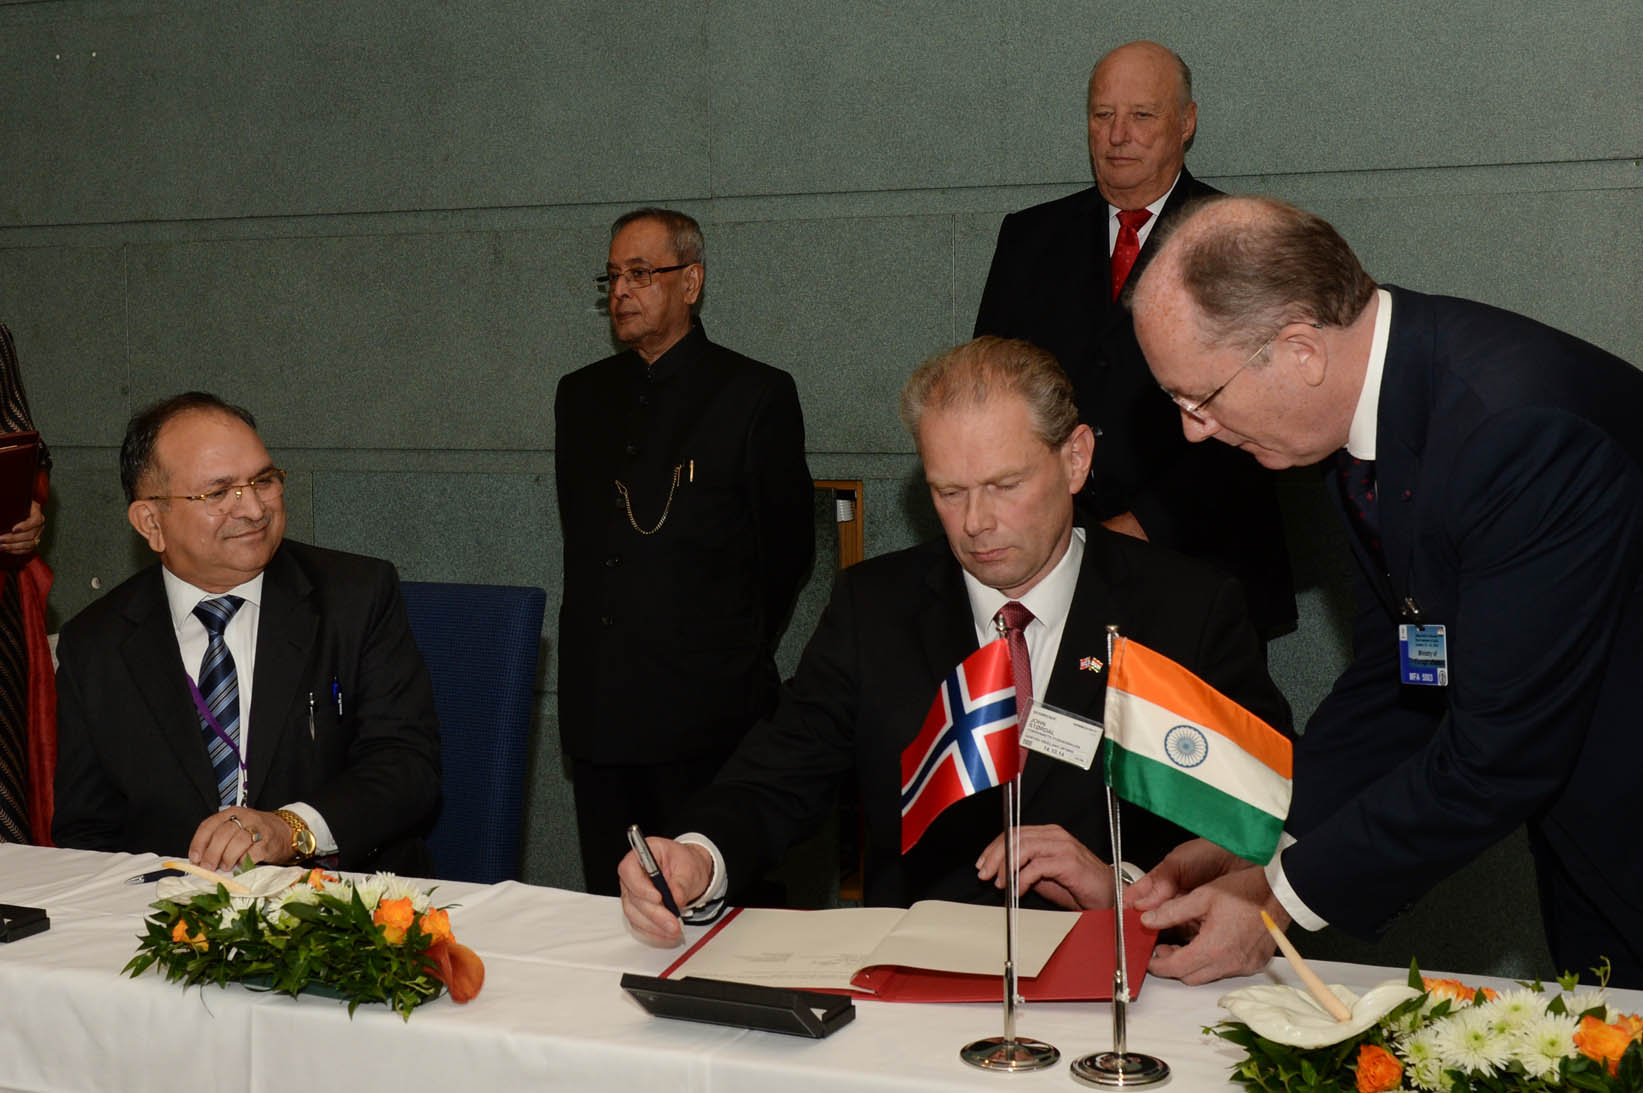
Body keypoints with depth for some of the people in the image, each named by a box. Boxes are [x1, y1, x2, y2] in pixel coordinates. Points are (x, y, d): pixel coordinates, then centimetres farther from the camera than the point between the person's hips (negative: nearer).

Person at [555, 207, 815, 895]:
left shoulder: (755, 394, -1)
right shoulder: (580, 395, 15)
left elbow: (788, 547, 2)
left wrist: (736, 662, 4)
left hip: (706, 713, -5)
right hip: (598, 710, 5)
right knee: (611, 903, 10)